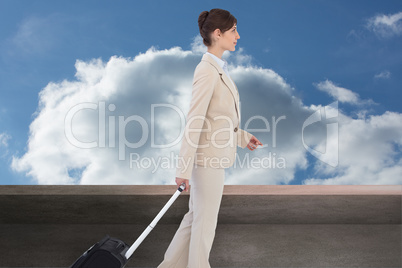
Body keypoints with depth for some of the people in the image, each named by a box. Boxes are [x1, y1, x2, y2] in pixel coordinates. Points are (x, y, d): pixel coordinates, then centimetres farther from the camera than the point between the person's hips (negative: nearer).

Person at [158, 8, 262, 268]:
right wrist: (184, 167, -21)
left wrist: (243, 137, 16)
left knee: (197, 216, 19)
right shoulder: (207, 70, -19)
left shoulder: (219, 68, 11)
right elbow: (195, 121, -21)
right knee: (205, 222, 7)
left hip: (216, 155, 9)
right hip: (208, 157, -9)